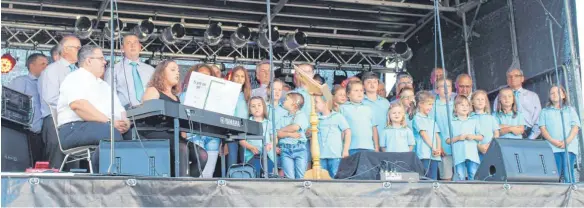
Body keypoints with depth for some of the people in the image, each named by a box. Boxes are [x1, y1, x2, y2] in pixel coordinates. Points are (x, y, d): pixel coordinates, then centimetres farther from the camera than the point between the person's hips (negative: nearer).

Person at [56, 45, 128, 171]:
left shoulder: (104, 85, 30)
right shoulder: (75, 79, 4)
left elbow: (120, 110, 22)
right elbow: (78, 105, -15)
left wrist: (124, 122, -4)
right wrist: (109, 122, -20)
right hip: (75, 129, -8)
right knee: (110, 132, -36)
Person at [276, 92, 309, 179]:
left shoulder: (301, 115, 6)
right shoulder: (283, 118, 19)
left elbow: (295, 127, -11)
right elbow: (278, 134, 6)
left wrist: (283, 129, 4)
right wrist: (289, 134, -11)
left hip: (299, 148, -3)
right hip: (285, 149, 3)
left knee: (300, 176, -5)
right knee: (289, 177, -5)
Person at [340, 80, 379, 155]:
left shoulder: (368, 109, 15)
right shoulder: (344, 108, 4)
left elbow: (374, 128, 16)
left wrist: (376, 147, 11)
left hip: (369, 148, 4)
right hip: (352, 149, -3)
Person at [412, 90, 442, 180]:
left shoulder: (431, 120, 21)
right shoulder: (417, 118, -1)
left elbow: (437, 136, 14)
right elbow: (423, 134, -10)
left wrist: (438, 149, -4)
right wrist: (433, 148, -18)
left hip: (434, 155, 7)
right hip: (424, 155, -7)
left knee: (433, 179, 3)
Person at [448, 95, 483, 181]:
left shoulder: (474, 121, 17)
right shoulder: (452, 123, 10)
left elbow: (481, 137, 12)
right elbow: (447, 140, 5)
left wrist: (473, 136, -7)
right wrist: (457, 138, -11)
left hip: (472, 154, 2)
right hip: (459, 156, -2)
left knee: (473, 176, -2)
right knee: (460, 176, -4)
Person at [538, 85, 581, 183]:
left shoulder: (570, 110, 19)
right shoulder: (545, 111, 19)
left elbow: (575, 127, 8)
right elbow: (542, 128, 7)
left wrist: (567, 141, -10)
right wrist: (552, 141, -10)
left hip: (569, 147, 0)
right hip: (552, 148, 0)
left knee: (568, 174, -10)